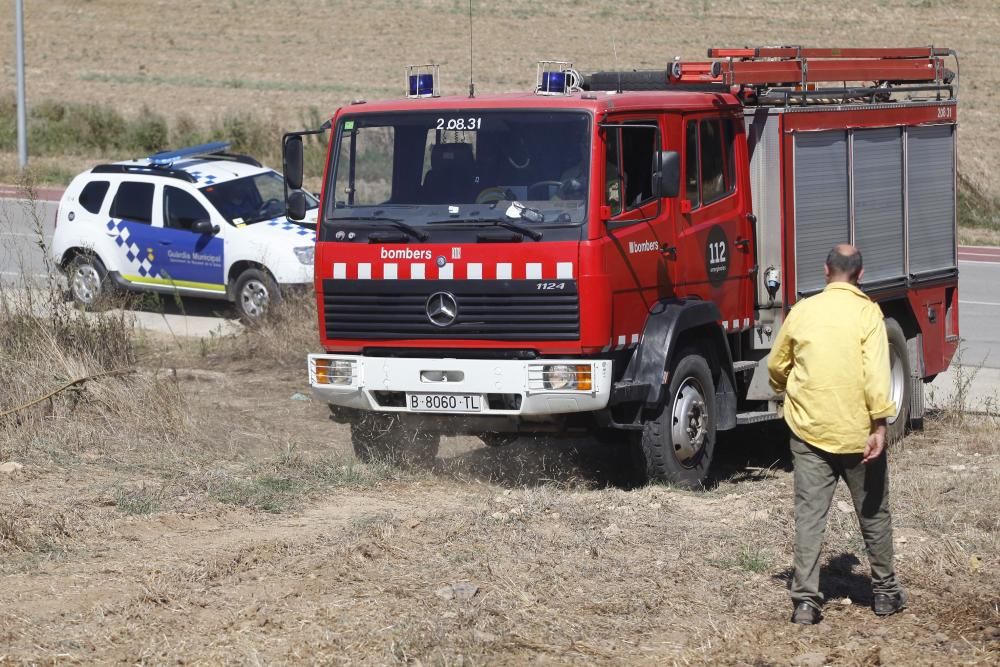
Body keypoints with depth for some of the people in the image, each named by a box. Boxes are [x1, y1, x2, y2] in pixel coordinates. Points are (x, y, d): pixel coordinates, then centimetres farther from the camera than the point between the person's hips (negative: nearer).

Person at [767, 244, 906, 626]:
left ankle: (805, 600, -1)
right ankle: (885, 592, 23)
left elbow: (776, 368, 15)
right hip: (857, 432, -2)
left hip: (808, 433, 2)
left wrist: (790, 394, 35)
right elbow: (875, 373, -18)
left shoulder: (802, 311, 3)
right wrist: (880, 424, -17)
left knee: (809, 515, 4)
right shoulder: (867, 313, -7)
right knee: (874, 514, 13)